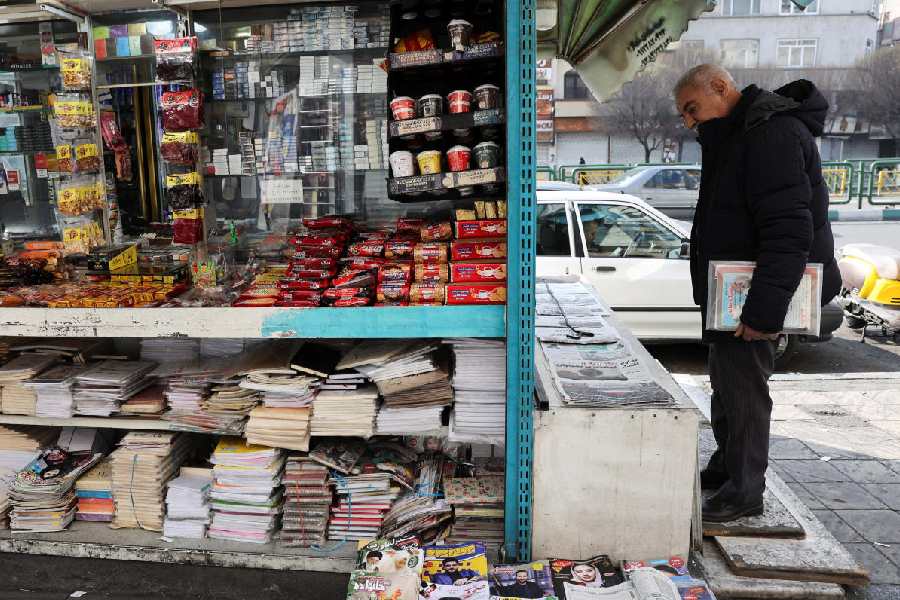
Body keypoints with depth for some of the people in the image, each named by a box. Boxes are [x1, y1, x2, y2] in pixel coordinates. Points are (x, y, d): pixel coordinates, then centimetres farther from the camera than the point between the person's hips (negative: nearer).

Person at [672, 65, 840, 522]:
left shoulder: (772, 132, -18)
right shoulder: (733, 137, 15)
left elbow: (790, 229, -26)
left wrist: (764, 309, -29)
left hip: (754, 294, -10)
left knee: (744, 383, -4)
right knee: (725, 380, 18)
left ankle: (744, 491, 10)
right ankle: (725, 467, 34)